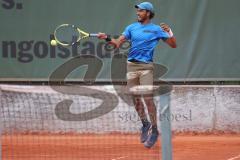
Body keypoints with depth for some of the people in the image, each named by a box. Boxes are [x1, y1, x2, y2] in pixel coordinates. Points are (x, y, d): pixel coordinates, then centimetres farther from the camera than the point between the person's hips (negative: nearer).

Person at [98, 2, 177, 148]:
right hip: (131, 66, 4)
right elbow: (118, 43, 6)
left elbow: (173, 45, 2)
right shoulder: (132, 28, 13)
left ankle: (154, 130, -4)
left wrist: (169, 32, -14)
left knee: (148, 98, -13)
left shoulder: (156, 29, 3)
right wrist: (107, 38, -12)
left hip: (146, 67, -4)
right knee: (136, 98, 7)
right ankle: (145, 124, 27)